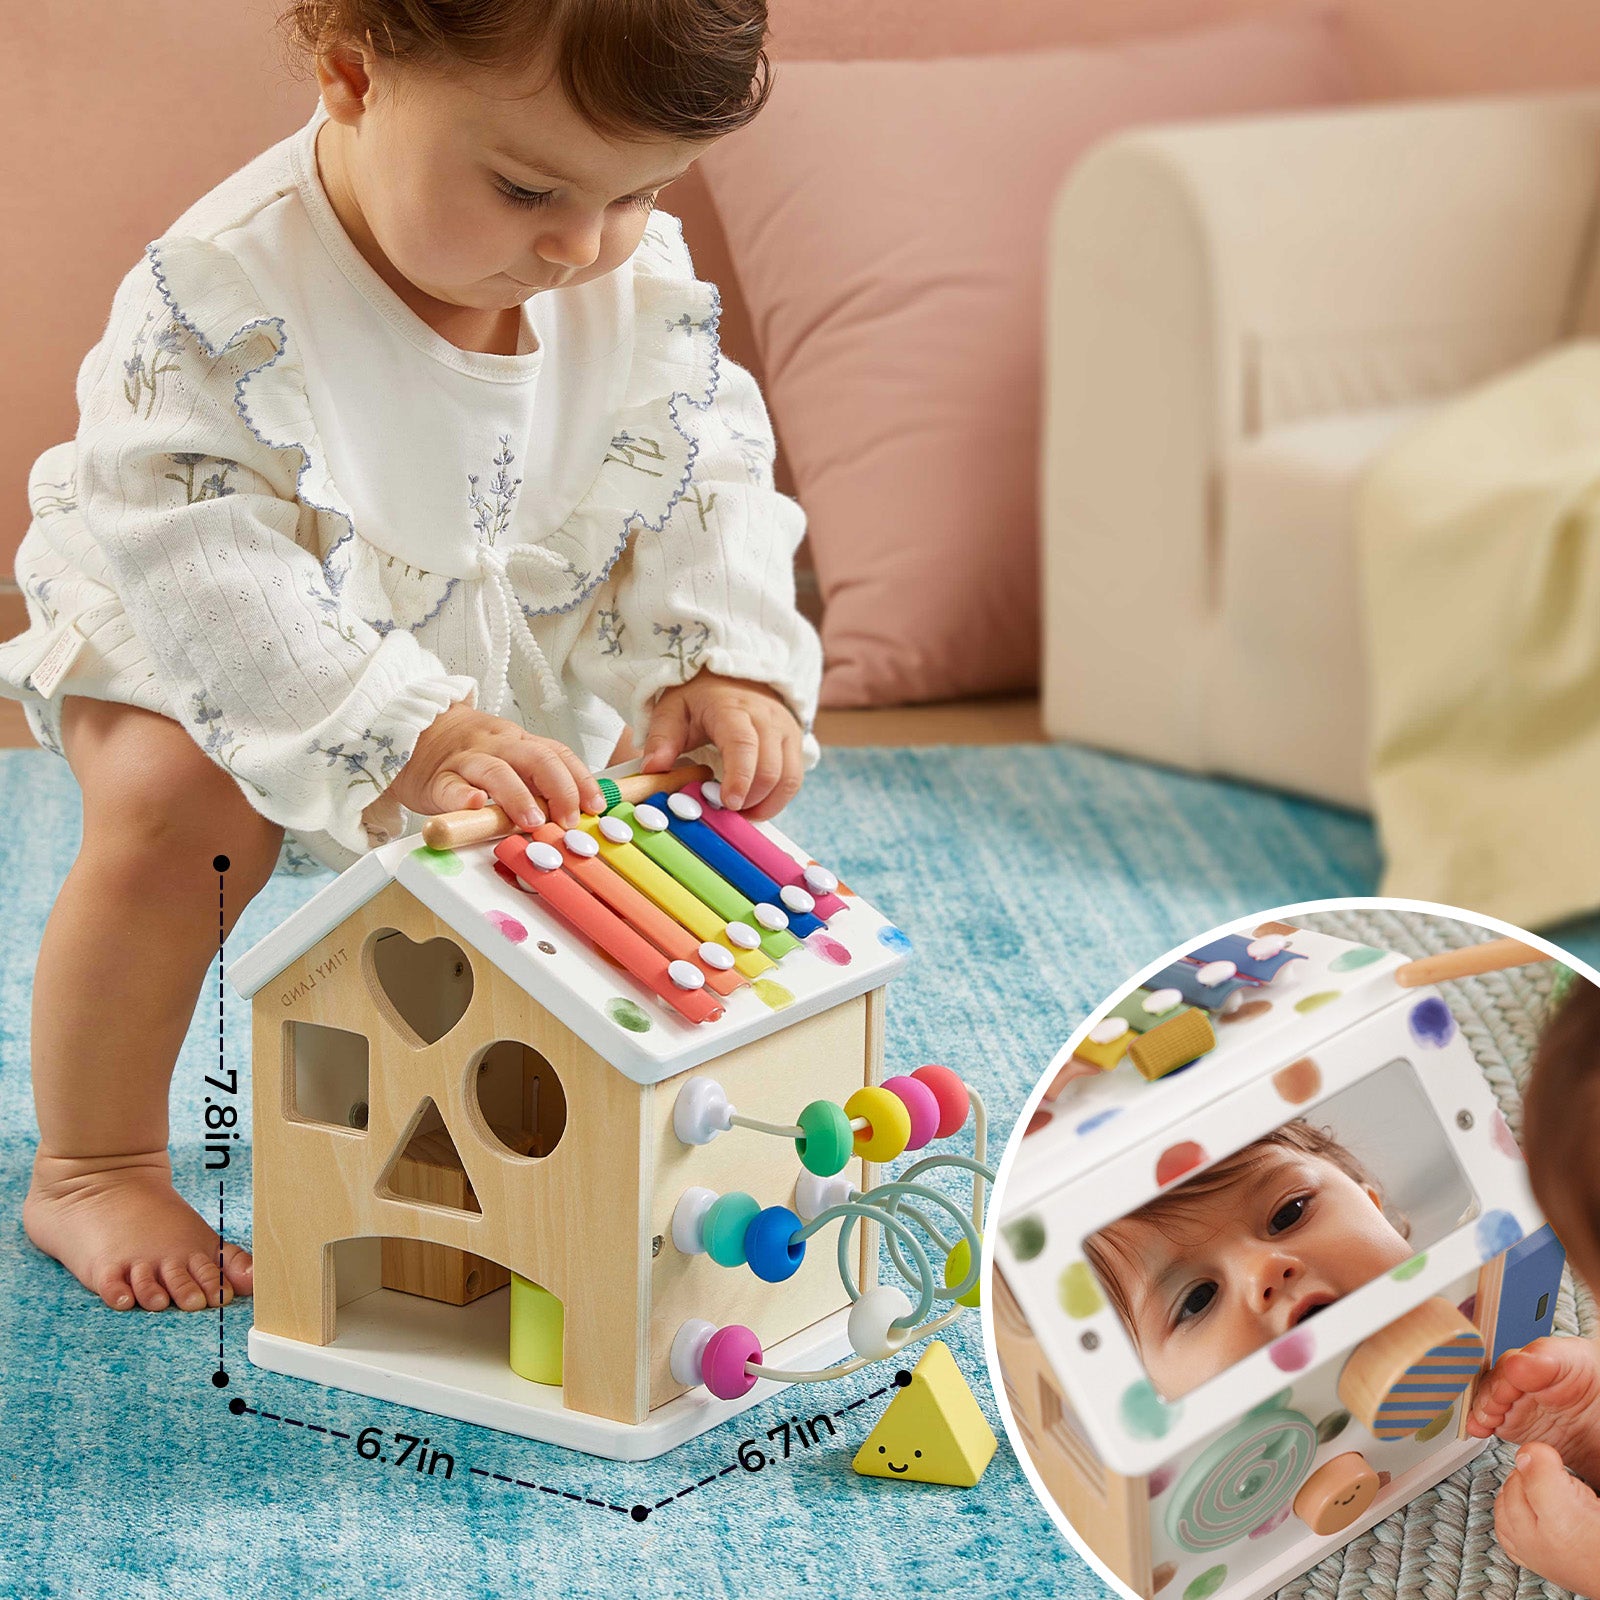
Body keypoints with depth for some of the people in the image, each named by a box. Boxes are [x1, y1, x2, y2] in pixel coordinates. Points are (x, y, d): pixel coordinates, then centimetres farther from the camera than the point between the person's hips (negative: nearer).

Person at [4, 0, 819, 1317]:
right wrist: (407, 739, -49)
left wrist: (726, 665, -28)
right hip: (205, 661, -5)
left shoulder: (645, 283, -18)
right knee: (177, 806, -32)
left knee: (671, 764, -6)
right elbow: (196, 564, -39)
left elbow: (705, 477, -9)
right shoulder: (227, 296, -35)